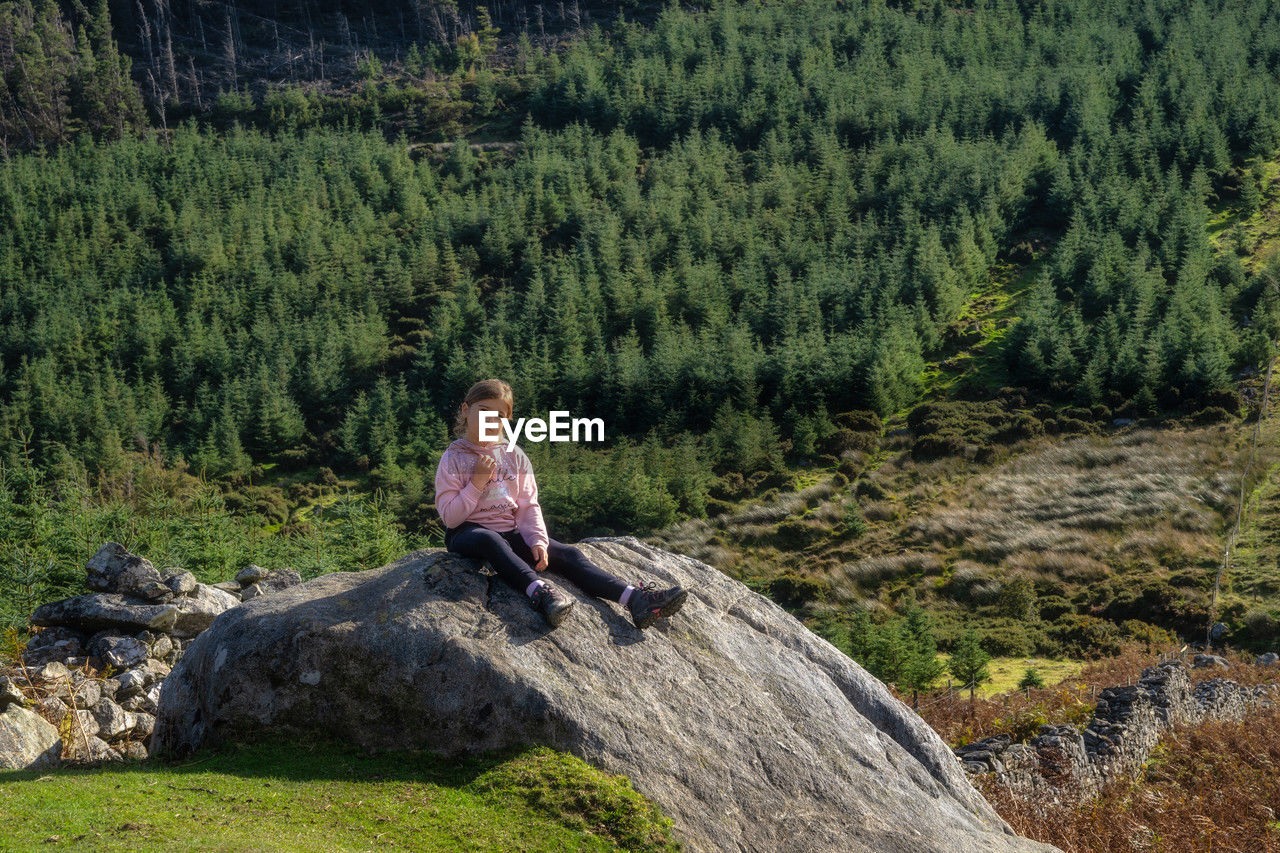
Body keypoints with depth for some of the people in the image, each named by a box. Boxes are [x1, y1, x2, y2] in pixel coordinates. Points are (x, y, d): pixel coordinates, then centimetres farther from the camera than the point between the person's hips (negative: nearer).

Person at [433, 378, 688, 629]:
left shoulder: (514, 456, 10)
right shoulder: (453, 459, -1)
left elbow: (528, 507, 6)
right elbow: (450, 517, -8)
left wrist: (538, 542, -11)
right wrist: (477, 482, -17)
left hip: (511, 532, 4)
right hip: (469, 532, -4)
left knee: (568, 554, -17)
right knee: (490, 540, -41)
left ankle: (636, 599, -31)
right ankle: (538, 591, -59)